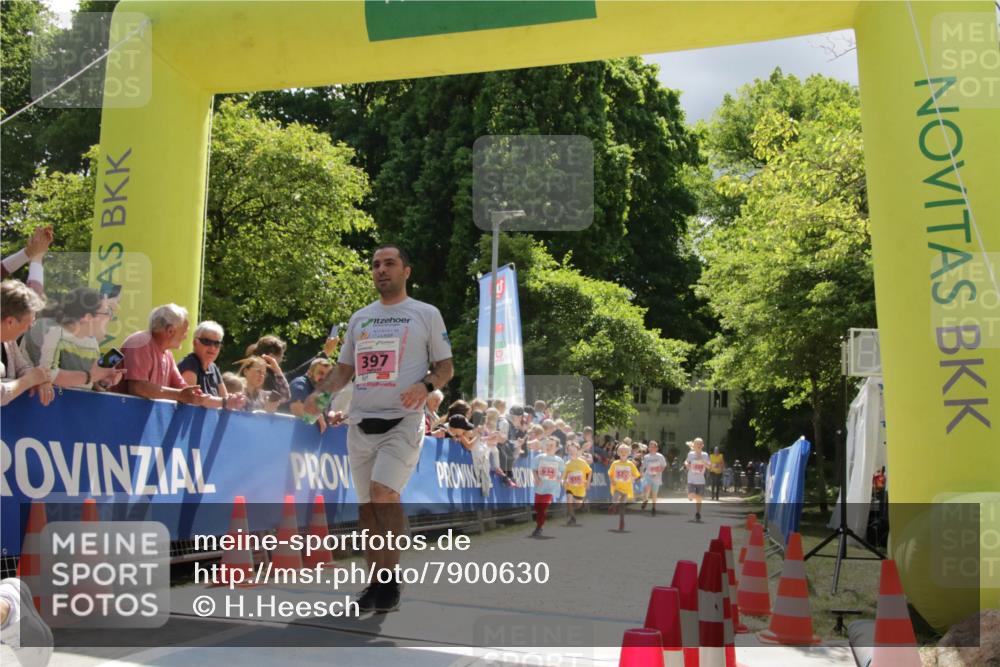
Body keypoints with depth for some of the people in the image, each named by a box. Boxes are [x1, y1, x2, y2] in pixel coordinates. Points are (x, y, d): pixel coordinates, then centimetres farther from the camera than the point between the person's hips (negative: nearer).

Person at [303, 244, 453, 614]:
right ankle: (375, 584, 19)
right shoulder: (359, 318, 17)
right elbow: (344, 369, 22)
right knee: (367, 507, 7)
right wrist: (320, 392, 2)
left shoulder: (426, 314, 5)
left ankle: (390, 581, -10)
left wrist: (425, 386, -16)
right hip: (360, 423, 5)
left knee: (383, 493, -22)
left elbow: (446, 367, 5)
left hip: (402, 421, -5)